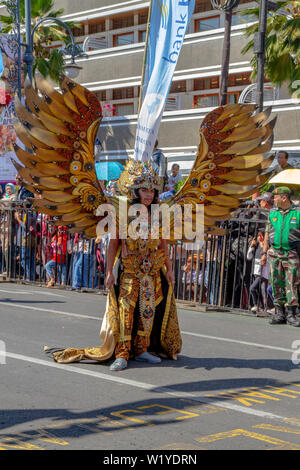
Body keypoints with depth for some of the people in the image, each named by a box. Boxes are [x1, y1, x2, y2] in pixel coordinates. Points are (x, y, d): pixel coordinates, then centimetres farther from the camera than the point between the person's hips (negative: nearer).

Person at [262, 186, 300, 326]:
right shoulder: (272, 213, 10)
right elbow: (267, 233, 15)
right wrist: (264, 252, 11)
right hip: (274, 252, 3)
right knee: (277, 284, 3)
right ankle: (279, 313, 9)